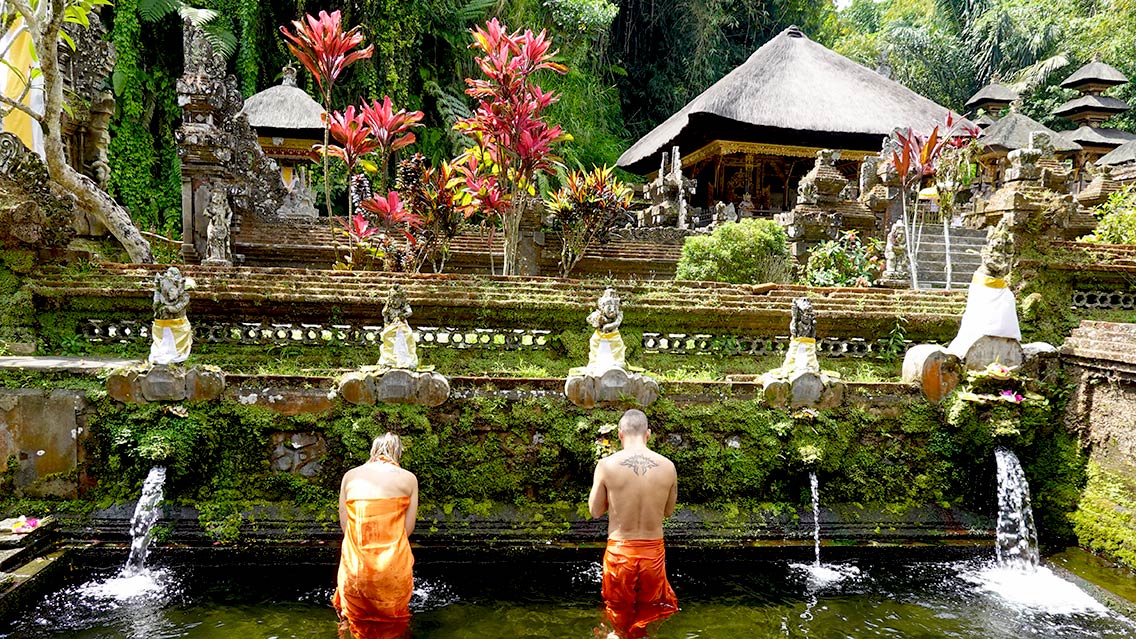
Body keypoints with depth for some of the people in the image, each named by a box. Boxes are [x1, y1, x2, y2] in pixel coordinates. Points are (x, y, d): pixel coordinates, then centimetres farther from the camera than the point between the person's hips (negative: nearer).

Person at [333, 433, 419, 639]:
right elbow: (408, 528, 1)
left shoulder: (350, 475, 5)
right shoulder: (409, 478, 1)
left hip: (356, 566, 1)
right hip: (394, 566, -1)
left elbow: (344, 524, 4)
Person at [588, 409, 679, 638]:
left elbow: (595, 511, -3)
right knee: (649, 608, 25)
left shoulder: (606, 465, -15)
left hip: (620, 551, -1)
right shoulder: (668, 466, -9)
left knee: (620, 611, 23)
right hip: (653, 551, 2)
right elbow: (668, 511, 6)